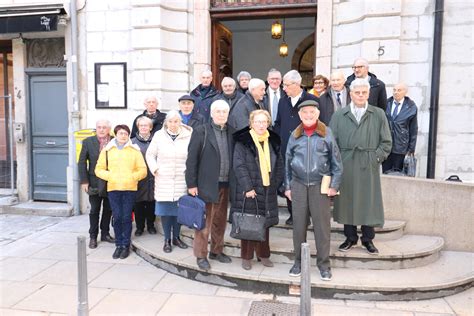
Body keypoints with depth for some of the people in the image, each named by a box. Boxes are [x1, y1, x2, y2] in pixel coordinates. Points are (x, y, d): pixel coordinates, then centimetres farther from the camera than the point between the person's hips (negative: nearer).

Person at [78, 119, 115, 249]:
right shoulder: (88, 142, -1)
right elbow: (82, 162, 0)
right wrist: (84, 181, -6)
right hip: (95, 183, 0)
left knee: (108, 209, 12)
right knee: (94, 210, 9)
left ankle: (105, 233, 27)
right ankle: (93, 236, 21)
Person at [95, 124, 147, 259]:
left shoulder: (135, 150, 7)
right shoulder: (107, 150, 9)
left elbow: (143, 170, 4)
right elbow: (99, 169, 7)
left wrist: (132, 177, -12)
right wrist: (110, 176, -9)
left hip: (130, 188, -1)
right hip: (113, 189, 1)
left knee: (127, 217, 0)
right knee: (117, 217, 1)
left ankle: (126, 245, 12)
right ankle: (119, 244, 15)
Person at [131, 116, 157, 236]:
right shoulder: (133, 142, 4)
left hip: (152, 178, 1)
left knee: (151, 202, 8)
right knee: (138, 203, 4)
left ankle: (150, 225, 24)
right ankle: (139, 226, 19)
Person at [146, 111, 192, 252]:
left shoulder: (188, 136, -3)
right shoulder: (159, 136, 1)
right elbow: (150, 154, 8)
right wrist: (154, 169, -2)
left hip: (181, 181, 0)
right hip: (163, 181, 0)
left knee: (179, 209, 7)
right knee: (165, 209, 4)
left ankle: (176, 237, 24)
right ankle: (167, 239, 17)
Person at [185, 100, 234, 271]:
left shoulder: (231, 132, 8)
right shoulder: (201, 131, -5)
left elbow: (233, 157, 9)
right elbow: (191, 159, -7)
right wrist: (191, 184, -11)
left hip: (225, 185, 5)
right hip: (207, 184, -4)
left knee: (220, 221, 16)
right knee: (204, 222, 4)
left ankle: (217, 251, 31)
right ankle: (201, 255, 17)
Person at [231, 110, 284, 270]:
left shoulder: (273, 141, 9)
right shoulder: (242, 142, -5)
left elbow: (279, 166, 12)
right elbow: (239, 166, -11)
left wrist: (275, 184, 2)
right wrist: (248, 187, -17)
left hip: (267, 191, 4)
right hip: (248, 191, -4)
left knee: (265, 224, 10)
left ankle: (263, 254, 26)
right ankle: (246, 257, 17)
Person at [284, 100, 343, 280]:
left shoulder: (326, 133, -1)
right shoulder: (295, 135, 6)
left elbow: (336, 162, 1)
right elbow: (288, 162, 10)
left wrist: (334, 185, -4)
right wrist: (287, 186, 8)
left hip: (320, 185, -2)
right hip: (298, 184, 2)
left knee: (322, 225, 4)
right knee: (298, 224, 8)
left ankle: (324, 264, 18)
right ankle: (298, 261, 23)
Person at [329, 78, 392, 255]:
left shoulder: (378, 115, 8)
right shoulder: (339, 115, 8)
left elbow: (386, 142, 7)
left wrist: (376, 157, -5)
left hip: (369, 167, 0)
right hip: (345, 166, 0)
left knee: (369, 202, 5)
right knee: (347, 202, 7)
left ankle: (368, 239, 20)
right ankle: (350, 238, 22)